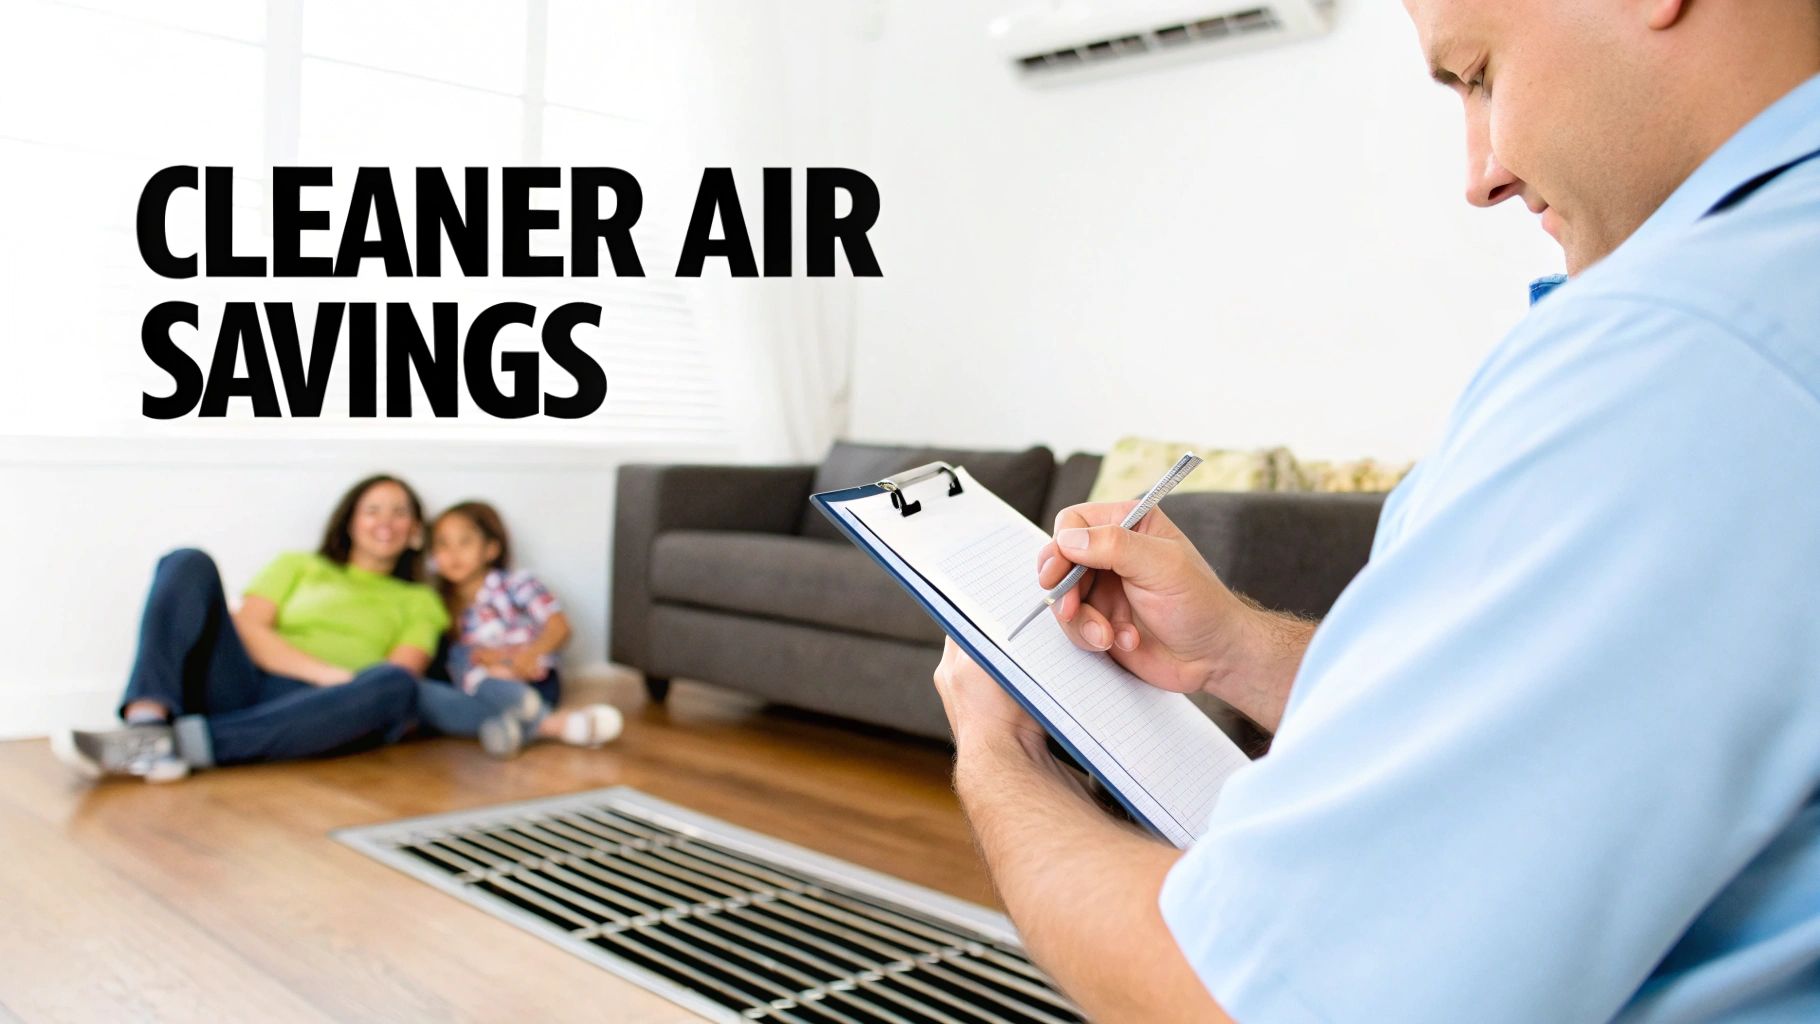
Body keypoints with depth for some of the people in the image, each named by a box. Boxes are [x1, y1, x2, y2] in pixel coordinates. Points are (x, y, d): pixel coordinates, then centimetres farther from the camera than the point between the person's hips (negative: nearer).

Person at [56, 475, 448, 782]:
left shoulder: (418, 601, 23)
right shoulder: (298, 566, 26)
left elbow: (402, 673, 5)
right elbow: (245, 627, 7)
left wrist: (354, 685, -17)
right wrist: (325, 672, -9)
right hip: (239, 688, 2)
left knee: (395, 687, -33)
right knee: (188, 563, -13)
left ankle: (184, 739, -41)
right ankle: (149, 720, -38)